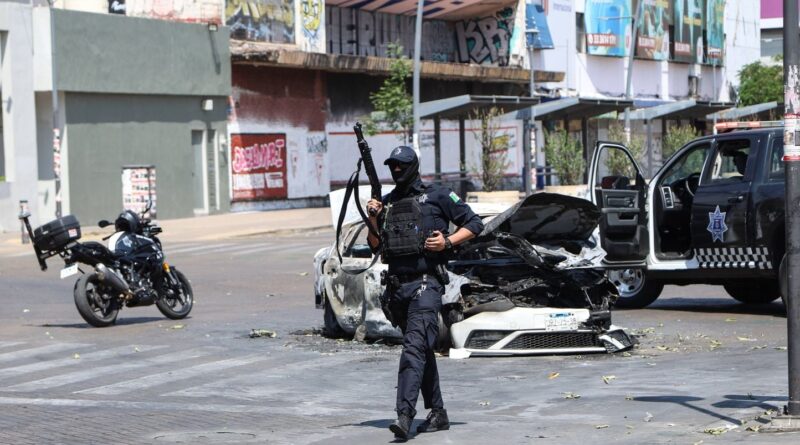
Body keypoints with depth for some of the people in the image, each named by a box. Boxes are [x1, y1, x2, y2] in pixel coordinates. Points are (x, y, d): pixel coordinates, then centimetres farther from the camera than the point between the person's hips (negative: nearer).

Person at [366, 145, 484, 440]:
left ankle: (405, 415, -27)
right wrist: (373, 218, 1)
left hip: (426, 283, -6)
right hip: (397, 285, 6)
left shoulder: (437, 196, 1)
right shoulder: (386, 202, 16)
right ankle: (438, 414, 20)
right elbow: (376, 246, 18)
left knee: (414, 347, -18)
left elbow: (474, 223, 3)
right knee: (423, 351, 13)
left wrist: (447, 242, -10)